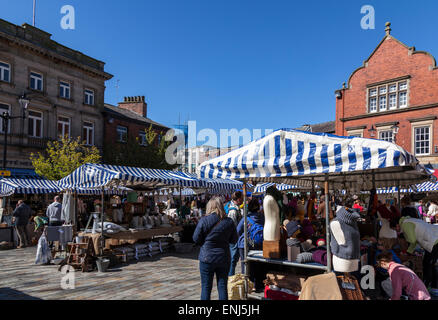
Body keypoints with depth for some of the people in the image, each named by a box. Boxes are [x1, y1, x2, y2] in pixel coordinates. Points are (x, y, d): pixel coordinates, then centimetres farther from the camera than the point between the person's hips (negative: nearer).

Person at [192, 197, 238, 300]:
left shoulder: (203, 220, -12)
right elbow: (234, 240, 4)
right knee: (223, 286, 12)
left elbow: (196, 239, -6)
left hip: (207, 258, -2)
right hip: (224, 258, 2)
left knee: (206, 287, 9)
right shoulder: (229, 222, -5)